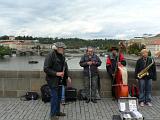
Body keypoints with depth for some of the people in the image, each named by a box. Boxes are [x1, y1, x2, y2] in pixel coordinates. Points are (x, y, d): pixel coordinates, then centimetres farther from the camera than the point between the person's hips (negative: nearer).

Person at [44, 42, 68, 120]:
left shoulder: (62, 56, 9)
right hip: (53, 80, -8)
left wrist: (66, 75, 11)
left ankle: (57, 111, 30)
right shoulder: (50, 56, -16)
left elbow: (64, 66, 22)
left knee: (59, 96, 16)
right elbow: (46, 69, -18)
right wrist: (56, 73, -24)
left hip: (60, 80, 8)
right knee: (54, 97, -3)